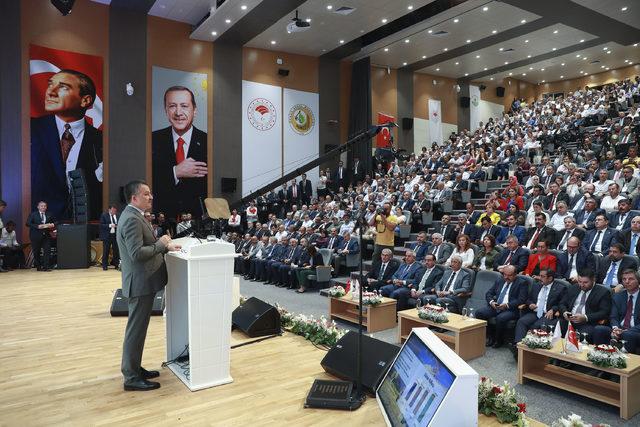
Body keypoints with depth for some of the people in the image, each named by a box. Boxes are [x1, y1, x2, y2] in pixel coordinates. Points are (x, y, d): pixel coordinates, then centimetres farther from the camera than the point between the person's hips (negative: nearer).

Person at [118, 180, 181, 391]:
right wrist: (160, 244, -16)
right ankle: (132, 378, 11)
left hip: (143, 281, 11)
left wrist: (166, 246, 5)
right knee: (136, 329, 0)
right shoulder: (132, 219, -20)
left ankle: (134, 368, 31)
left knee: (138, 328, 19)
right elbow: (137, 253, -28)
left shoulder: (134, 216, 13)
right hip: (141, 283, -11)